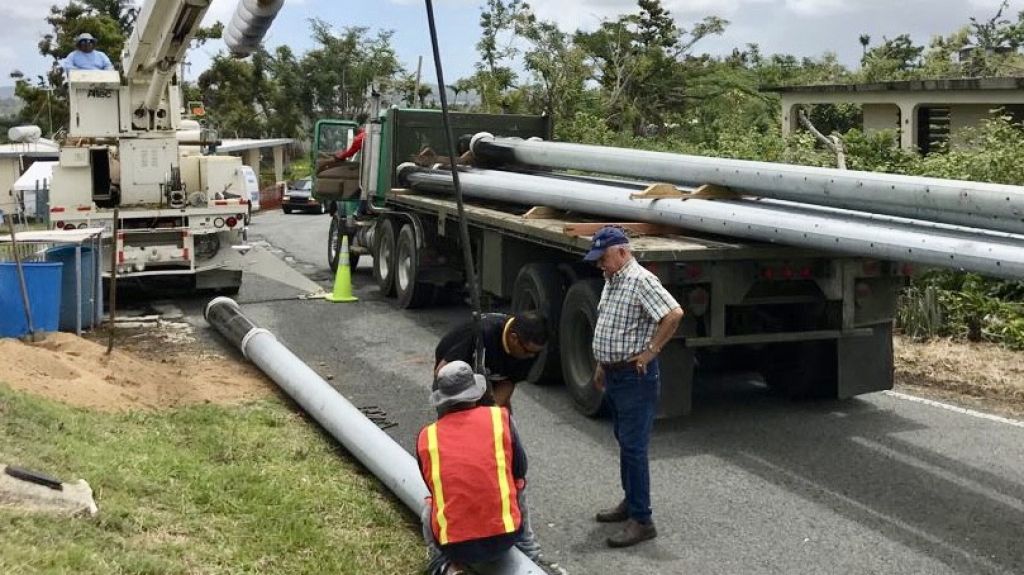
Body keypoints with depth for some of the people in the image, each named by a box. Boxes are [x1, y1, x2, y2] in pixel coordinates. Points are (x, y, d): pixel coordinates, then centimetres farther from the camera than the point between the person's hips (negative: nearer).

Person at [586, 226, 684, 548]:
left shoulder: (640, 280, -18)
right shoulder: (611, 281, 13)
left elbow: (674, 314, -28)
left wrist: (650, 351, -22)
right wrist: (602, 365, 23)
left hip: (635, 377, -10)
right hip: (614, 375, 10)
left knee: (633, 447, -8)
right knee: (624, 442, 18)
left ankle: (642, 520, -3)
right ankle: (630, 502, 31)